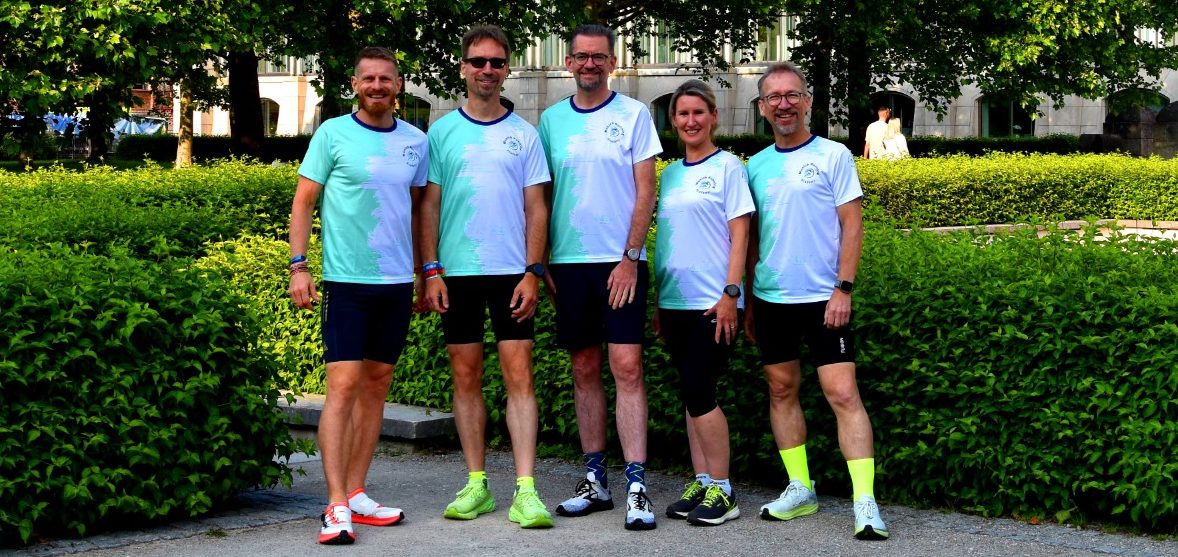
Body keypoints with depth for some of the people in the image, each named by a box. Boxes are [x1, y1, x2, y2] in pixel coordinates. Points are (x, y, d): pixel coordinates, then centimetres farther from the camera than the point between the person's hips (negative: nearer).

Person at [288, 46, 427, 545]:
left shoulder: (416, 142, 9)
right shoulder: (333, 134, -2)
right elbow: (303, 202, 0)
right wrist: (298, 266, -8)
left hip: (398, 281, 5)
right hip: (346, 280, -5)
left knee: (376, 386, 9)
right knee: (343, 386, -10)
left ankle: (356, 494, 17)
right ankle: (336, 507, -10)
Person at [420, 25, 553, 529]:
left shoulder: (524, 134, 6)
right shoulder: (442, 132, 7)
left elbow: (536, 208, 4)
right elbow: (430, 205, 6)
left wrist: (532, 272, -5)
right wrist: (431, 270, -3)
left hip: (512, 273, -1)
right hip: (457, 273, 1)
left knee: (519, 377, -6)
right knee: (466, 378, 6)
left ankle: (525, 491, -8)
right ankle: (476, 484, 14)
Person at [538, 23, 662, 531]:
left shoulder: (633, 115, 1)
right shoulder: (551, 120, 9)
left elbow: (645, 193, -3)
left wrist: (630, 257, -10)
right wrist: (539, 261, 5)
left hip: (621, 261, -3)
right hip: (568, 261, 3)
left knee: (627, 366, -9)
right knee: (584, 369, 8)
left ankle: (636, 486, -9)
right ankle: (595, 480, 15)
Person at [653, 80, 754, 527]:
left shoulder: (728, 166, -2)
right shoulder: (669, 174, 14)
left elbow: (739, 234, -6)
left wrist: (731, 293, -14)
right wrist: (656, 300, 14)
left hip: (712, 301, -6)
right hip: (676, 301, 6)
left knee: (697, 392, -10)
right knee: (693, 394, 8)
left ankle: (721, 490, -1)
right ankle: (701, 483, 14)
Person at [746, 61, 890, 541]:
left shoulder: (833, 156, -2)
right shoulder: (755, 166, 10)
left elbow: (852, 225, -4)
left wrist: (843, 289, -13)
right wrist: (747, 300, 13)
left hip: (821, 298, -5)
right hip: (770, 298, 5)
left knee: (843, 394, -10)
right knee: (782, 391, 9)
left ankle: (866, 503, -11)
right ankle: (799, 490, 20)